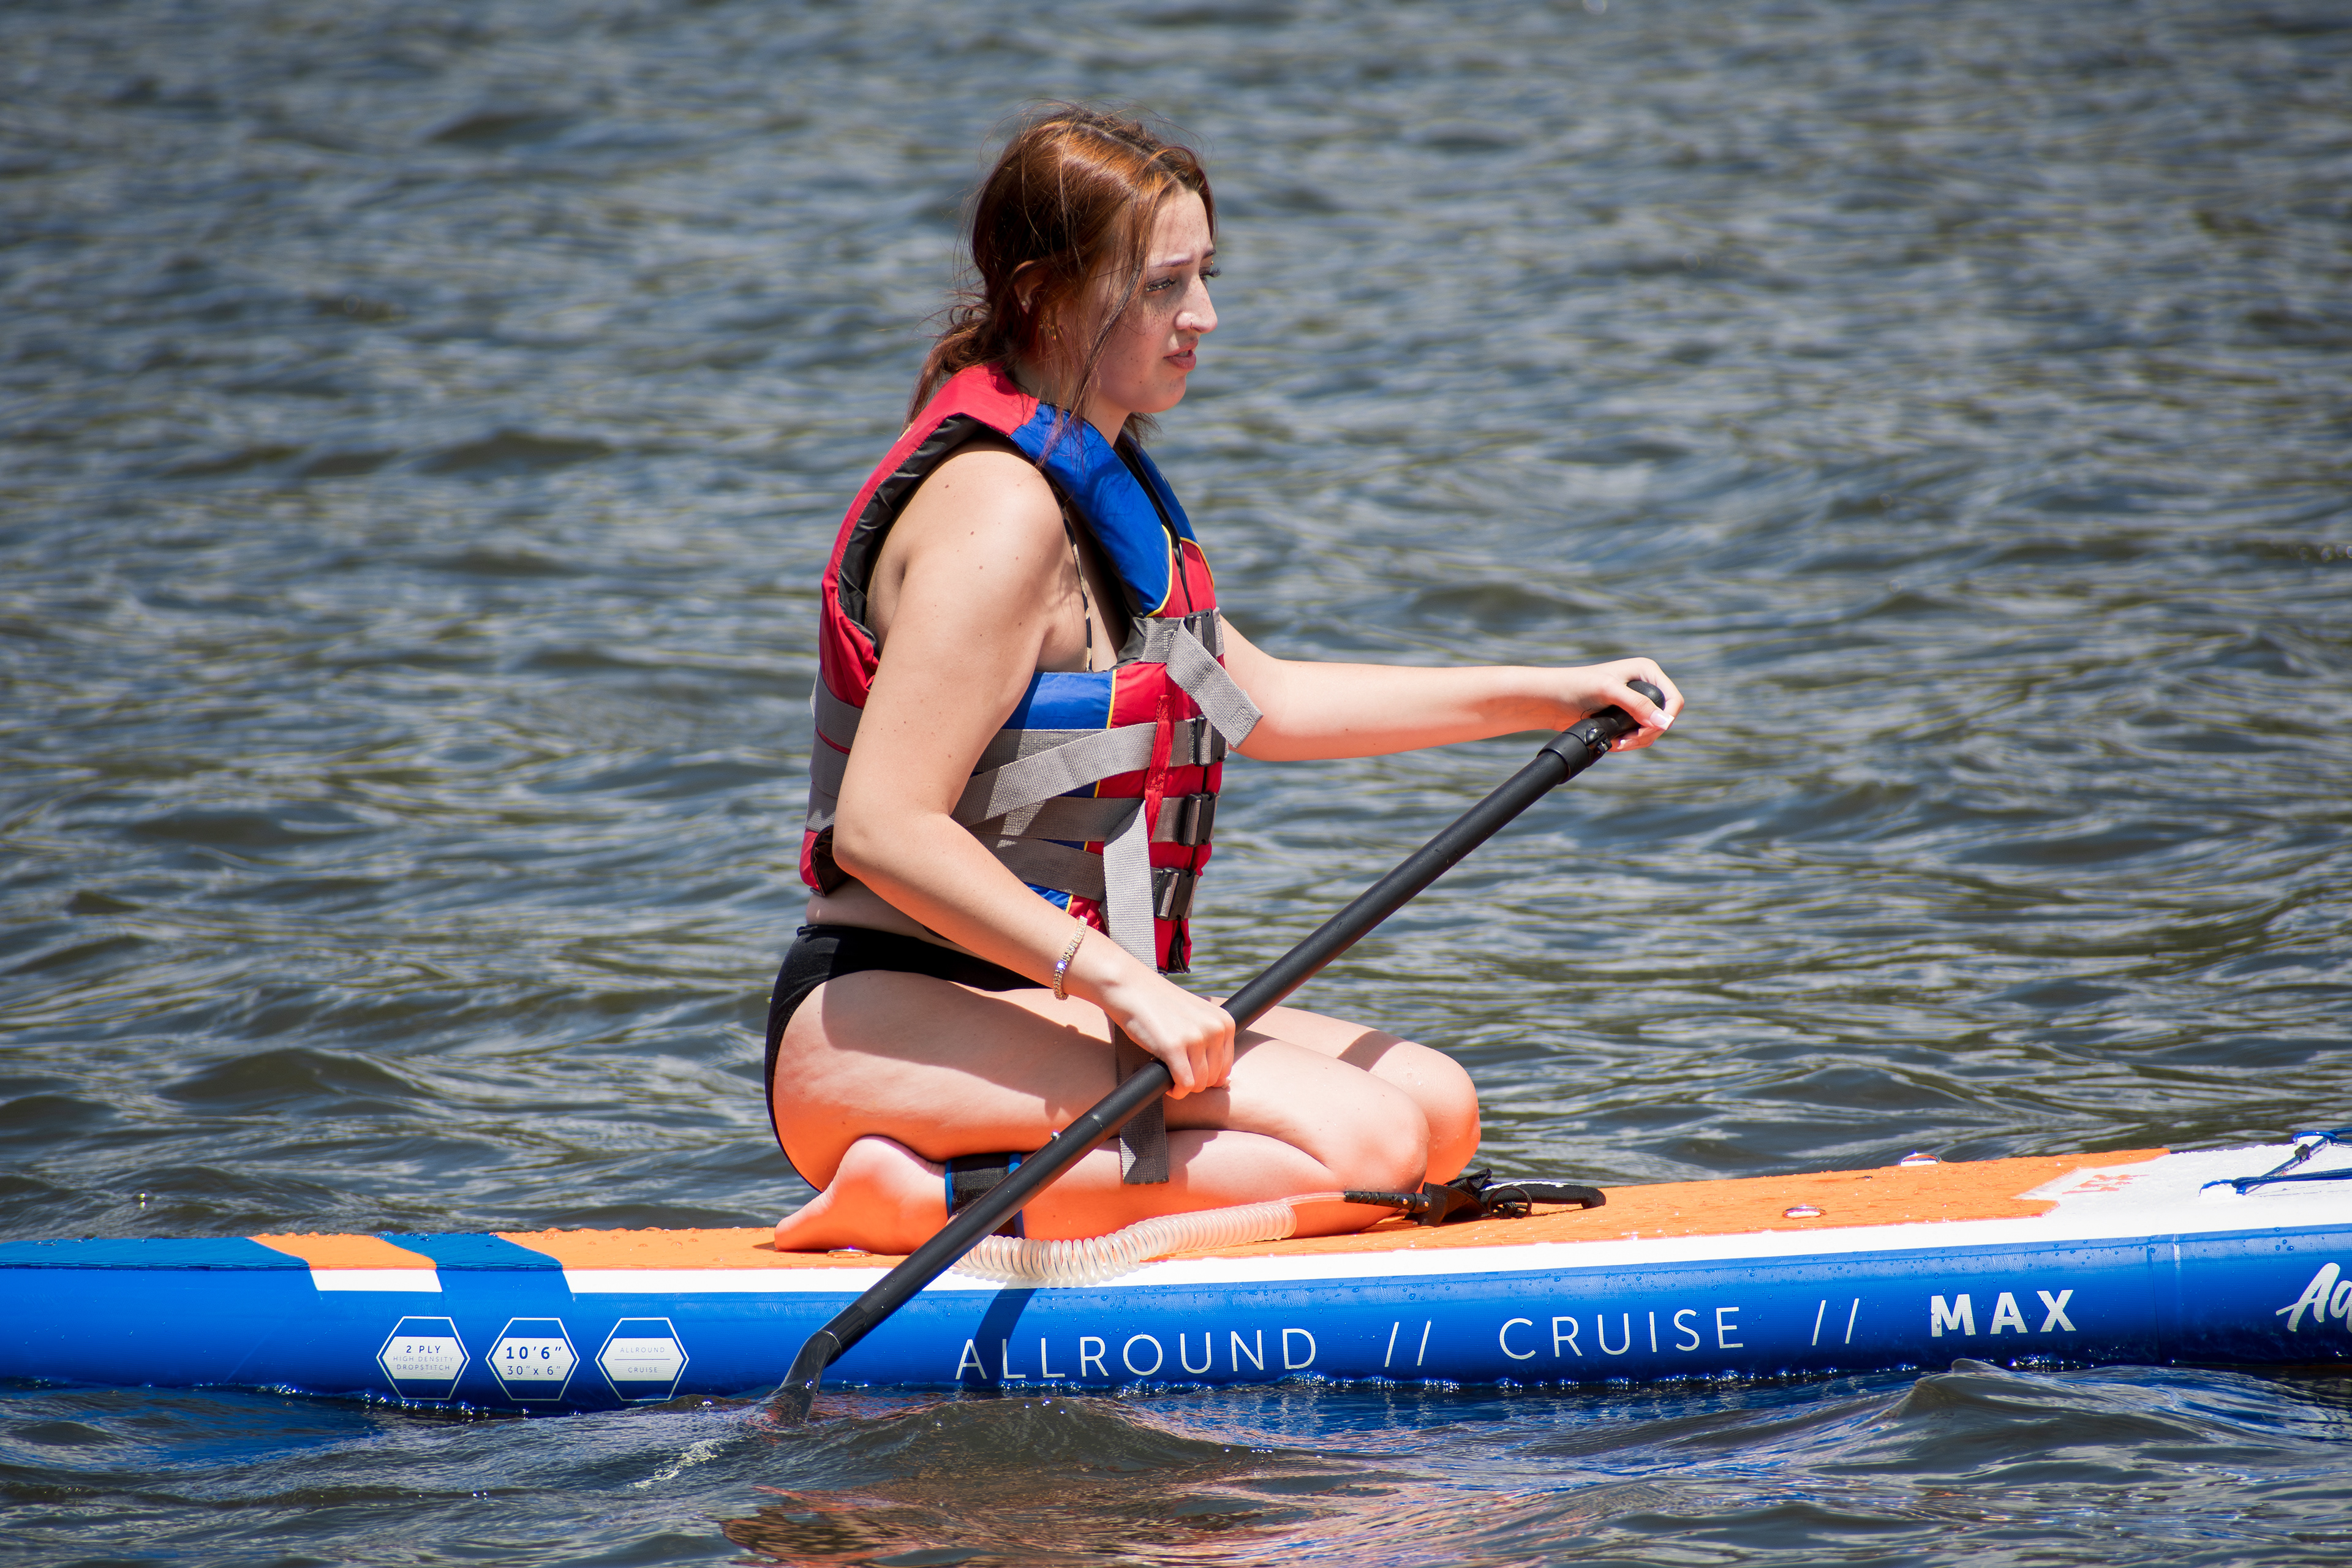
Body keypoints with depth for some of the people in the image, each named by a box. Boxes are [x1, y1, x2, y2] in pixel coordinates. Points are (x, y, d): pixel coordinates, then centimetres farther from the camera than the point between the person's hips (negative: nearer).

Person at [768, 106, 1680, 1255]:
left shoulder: (1091, 481, 17)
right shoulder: (1000, 508, -16)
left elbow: (1255, 702, 28)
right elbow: (881, 826, -24)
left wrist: (1543, 697, 22)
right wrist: (1123, 982, -27)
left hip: (1049, 996, 10)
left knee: (1437, 1105, 5)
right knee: (1366, 1142, -21)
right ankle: (930, 1203, -21)